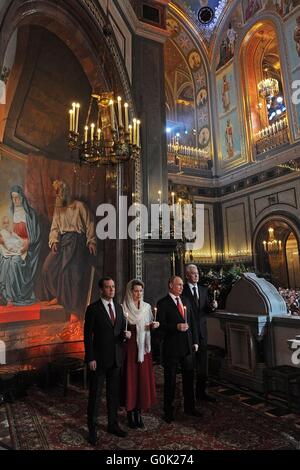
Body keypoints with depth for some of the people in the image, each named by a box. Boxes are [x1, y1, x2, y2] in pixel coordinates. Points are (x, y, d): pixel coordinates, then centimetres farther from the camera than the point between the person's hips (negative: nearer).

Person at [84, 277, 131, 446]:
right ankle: (93, 429, 24)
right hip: (99, 358, -5)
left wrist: (126, 334, -9)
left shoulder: (119, 307, 6)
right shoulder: (93, 309, -11)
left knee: (114, 393, 17)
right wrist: (90, 358, -13)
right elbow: (88, 335, -10)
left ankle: (113, 424, 34)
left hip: (116, 358, 5)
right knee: (95, 395, 8)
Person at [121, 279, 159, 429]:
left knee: (143, 378, 8)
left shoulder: (147, 307, 5)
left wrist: (153, 325, -7)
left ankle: (139, 412, 25)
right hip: (129, 348, -4)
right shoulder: (123, 307, -8)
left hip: (144, 348, 4)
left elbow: (149, 327, 13)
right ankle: (130, 414, 21)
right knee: (130, 378, 3)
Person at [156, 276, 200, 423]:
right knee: (170, 380, 8)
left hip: (187, 346, 6)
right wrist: (176, 327, -27)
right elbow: (160, 325, -15)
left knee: (189, 378, 17)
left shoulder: (185, 302, 10)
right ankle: (168, 411, 25)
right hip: (171, 347, -6)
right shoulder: (163, 303, -11)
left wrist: (195, 341, 10)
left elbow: (192, 322, 14)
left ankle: (189, 407, 35)